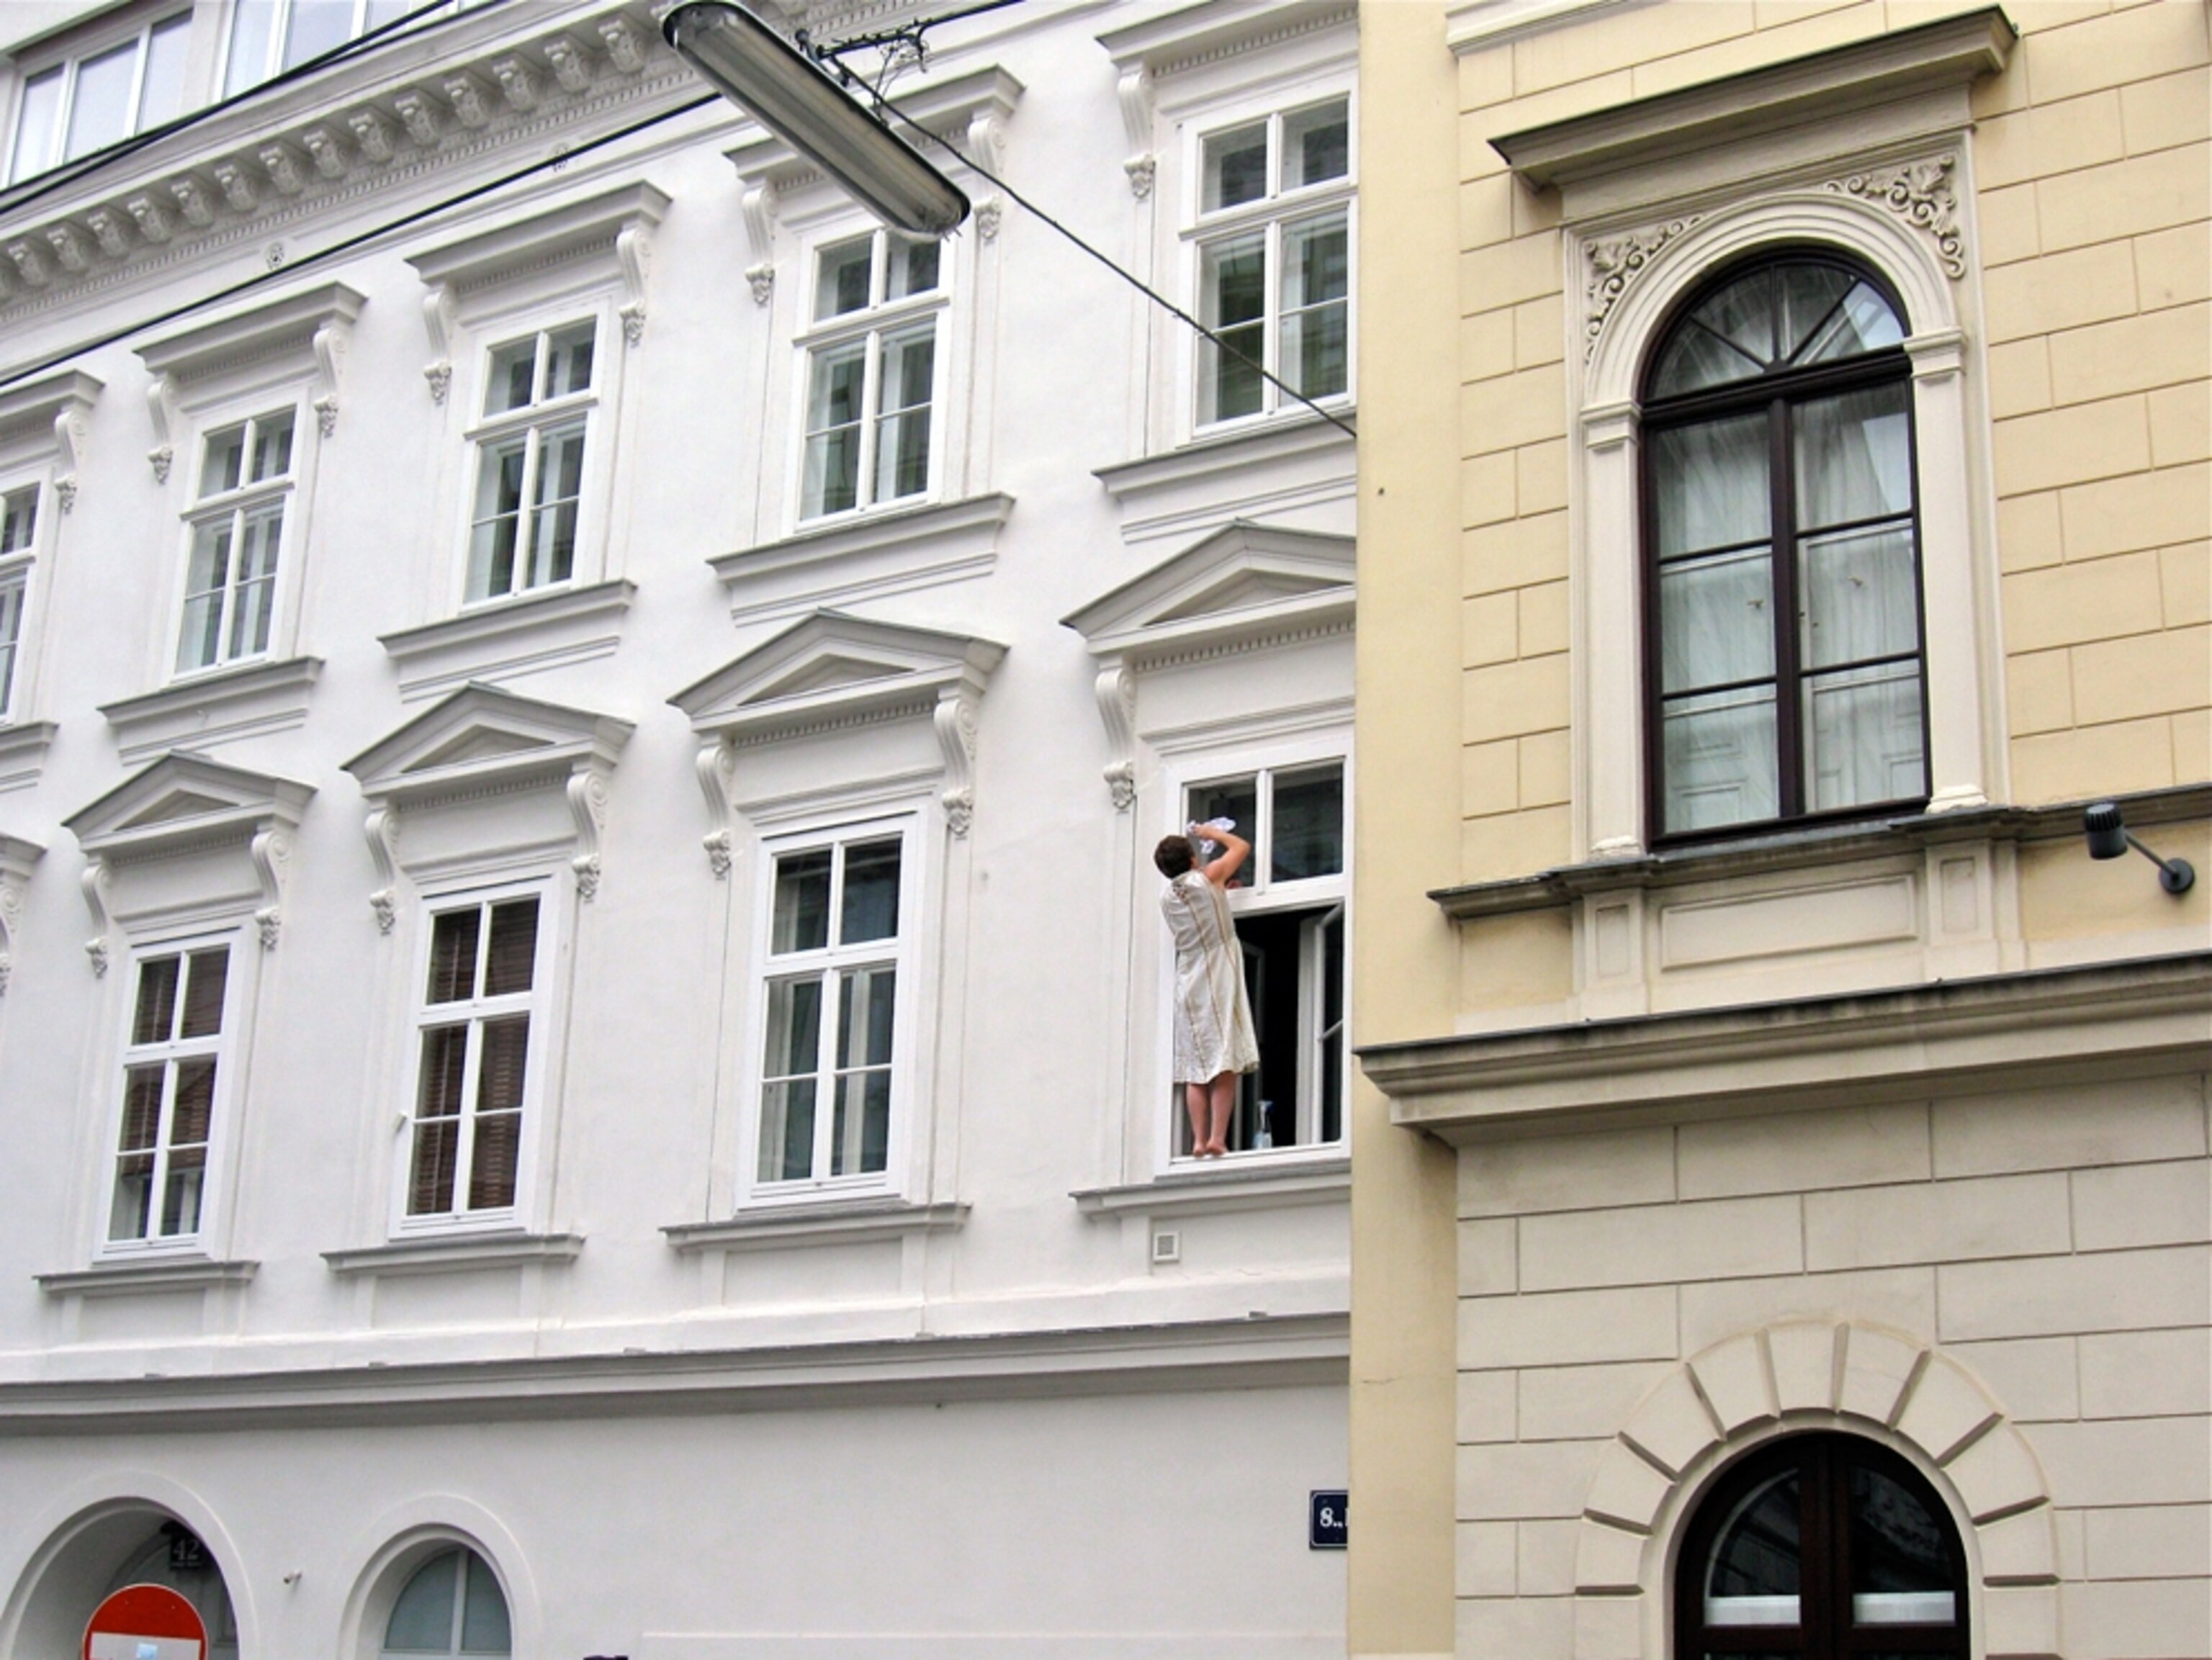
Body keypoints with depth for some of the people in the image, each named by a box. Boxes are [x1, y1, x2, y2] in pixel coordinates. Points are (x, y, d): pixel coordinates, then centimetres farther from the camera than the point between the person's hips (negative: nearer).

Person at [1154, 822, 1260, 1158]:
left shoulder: (1167, 898, 10)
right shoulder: (1209, 877, -2)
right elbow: (1242, 846, 13)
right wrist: (1212, 832, 26)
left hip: (1188, 985, 4)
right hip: (1219, 979, -4)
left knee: (1195, 1071, 4)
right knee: (1225, 1065, -8)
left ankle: (1199, 1141, -5)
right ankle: (1217, 1138, -17)